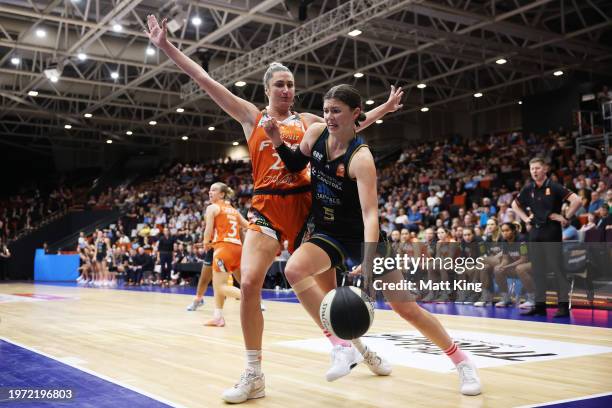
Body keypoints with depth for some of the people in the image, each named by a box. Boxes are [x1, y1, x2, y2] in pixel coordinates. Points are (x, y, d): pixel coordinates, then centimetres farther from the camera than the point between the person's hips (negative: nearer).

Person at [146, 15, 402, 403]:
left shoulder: (308, 120, 12)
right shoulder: (252, 116, 9)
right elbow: (206, 81, 5)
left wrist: (385, 108, 23)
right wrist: (166, 46, 2)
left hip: (306, 204, 1)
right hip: (268, 208, -1)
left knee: (328, 284, 6)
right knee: (249, 283, -16)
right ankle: (254, 375, -3)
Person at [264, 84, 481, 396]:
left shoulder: (361, 158, -24)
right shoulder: (316, 133, -7)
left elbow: (370, 213, -33)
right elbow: (297, 166, 11)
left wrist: (368, 263, -45)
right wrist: (278, 142, -9)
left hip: (360, 235, -4)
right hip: (328, 233, 5)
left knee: (405, 306, -4)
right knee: (294, 269, -27)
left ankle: (462, 362, 16)